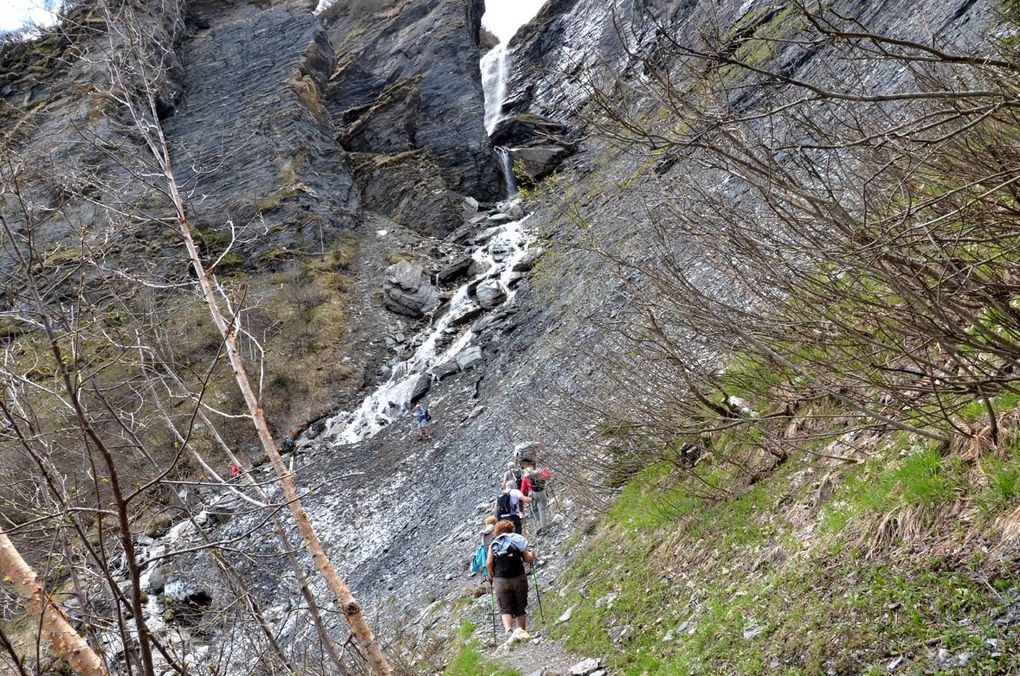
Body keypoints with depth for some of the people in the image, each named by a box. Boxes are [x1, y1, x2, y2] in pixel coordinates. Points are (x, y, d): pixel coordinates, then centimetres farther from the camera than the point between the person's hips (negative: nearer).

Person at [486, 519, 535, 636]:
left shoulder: (494, 544, 3)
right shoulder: (518, 540, 3)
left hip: (500, 580, -1)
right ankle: (522, 631, 16)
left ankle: (508, 630, -23)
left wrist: (490, 576, 14)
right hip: (519, 578, 1)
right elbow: (528, 559, 2)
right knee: (520, 608, 12)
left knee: (505, 609, 0)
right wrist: (531, 555, 25)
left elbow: (488, 563, -3)